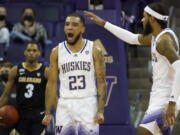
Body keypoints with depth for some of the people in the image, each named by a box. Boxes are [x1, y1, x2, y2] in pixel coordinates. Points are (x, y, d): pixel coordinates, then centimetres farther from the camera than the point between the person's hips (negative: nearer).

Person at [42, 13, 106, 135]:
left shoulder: (94, 50, 0)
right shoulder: (57, 51, 5)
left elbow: (101, 82, -2)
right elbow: (52, 83, 7)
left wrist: (100, 111, -11)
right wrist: (48, 113, 1)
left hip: (88, 104, -2)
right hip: (65, 105, 2)